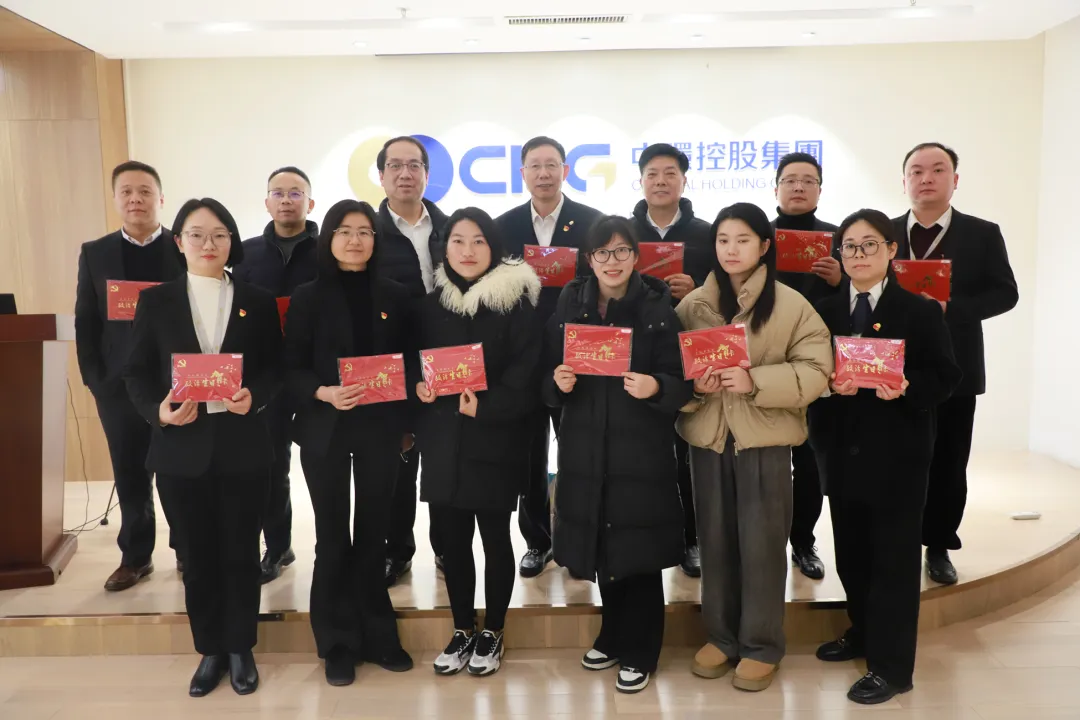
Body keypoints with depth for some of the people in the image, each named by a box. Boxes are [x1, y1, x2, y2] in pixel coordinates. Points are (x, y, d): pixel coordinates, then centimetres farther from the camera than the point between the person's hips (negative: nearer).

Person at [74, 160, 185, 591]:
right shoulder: (95, 253, 8)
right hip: (119, 384, 2)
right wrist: (93, 379, -2)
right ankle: (136, 556, 23)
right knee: (130, 475, 10)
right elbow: (85, 322, 6)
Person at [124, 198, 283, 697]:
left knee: (241, 552, 9)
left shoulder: (258, 302, 5)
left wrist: (256, 396, -16)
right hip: (182, 447, 1)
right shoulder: (156, 301, 4)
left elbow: (276, 369, 4)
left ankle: (241, 649, 26)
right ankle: (211, 651, 28)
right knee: (198, 555, 11)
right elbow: (137, 372, 3)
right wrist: (158, 410, -15)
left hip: (243, 446, 0)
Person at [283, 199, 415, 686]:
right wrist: (323, 393, -21)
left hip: (379, 427, 2)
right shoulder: (307, 298, 0)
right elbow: (292, 370, -3)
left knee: (374, 532, 11)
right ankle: (339, 644, 20)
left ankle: (377, 636, 26)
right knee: (333, 536, 6)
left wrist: (407, 420, -6)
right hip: (325, 429, -1)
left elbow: (410, 361, 6)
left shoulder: (394, 297, 5)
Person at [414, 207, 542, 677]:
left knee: (495, 537, 7)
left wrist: (485, 406, -21)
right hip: (442, 439, 4)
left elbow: (527, 371, -11)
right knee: (450, 537, 9)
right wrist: (418, 385, -5)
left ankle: (492, 633, 26)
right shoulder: (431, 304, 9)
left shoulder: (516, 302, -6)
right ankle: (462, 630, 28)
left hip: (495, 439, -4)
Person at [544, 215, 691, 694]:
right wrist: (558, 382, -13)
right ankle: (614, 636, 37)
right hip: (586, 451, 4)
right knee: (602, 548, 15)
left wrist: (655, 388, -27)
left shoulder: (658, 309, -5)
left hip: (642, 452, -3)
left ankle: (638, 653, 24)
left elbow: (680, 386, -7)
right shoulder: (570, 306, 5)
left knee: (638, 553, 4)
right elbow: (549, 385, 8)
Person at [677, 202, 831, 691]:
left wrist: (755, 381, -20)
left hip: (765, 438, -3)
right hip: (707, 436, 3)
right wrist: (692, 385, -12)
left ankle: (761, 646, 23)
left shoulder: (790, 304, -5)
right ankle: (721, 636, 30)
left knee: (761, 543, 5)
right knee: (715, 541, 13)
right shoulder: (692, 304, 5)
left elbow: (816, 370, -10)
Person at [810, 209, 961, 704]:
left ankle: (890, 666, 13)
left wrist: (905, 388, -24)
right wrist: (828, 383, -16)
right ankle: (864, 632, 36)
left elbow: (944, 377, -6)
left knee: (893, 555, 3)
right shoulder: (826, 311, 8)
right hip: (842, 448, 4)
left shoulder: (920, 310, -2)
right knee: (850, 549, 15)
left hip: (898, 451, -4)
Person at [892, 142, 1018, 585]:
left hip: (954, 367, 0)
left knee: (948, 463, 7)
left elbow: (1005, 293, -2)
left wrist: (950, 307, -17)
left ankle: (939, 547, 23)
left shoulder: (983, 234, 2)